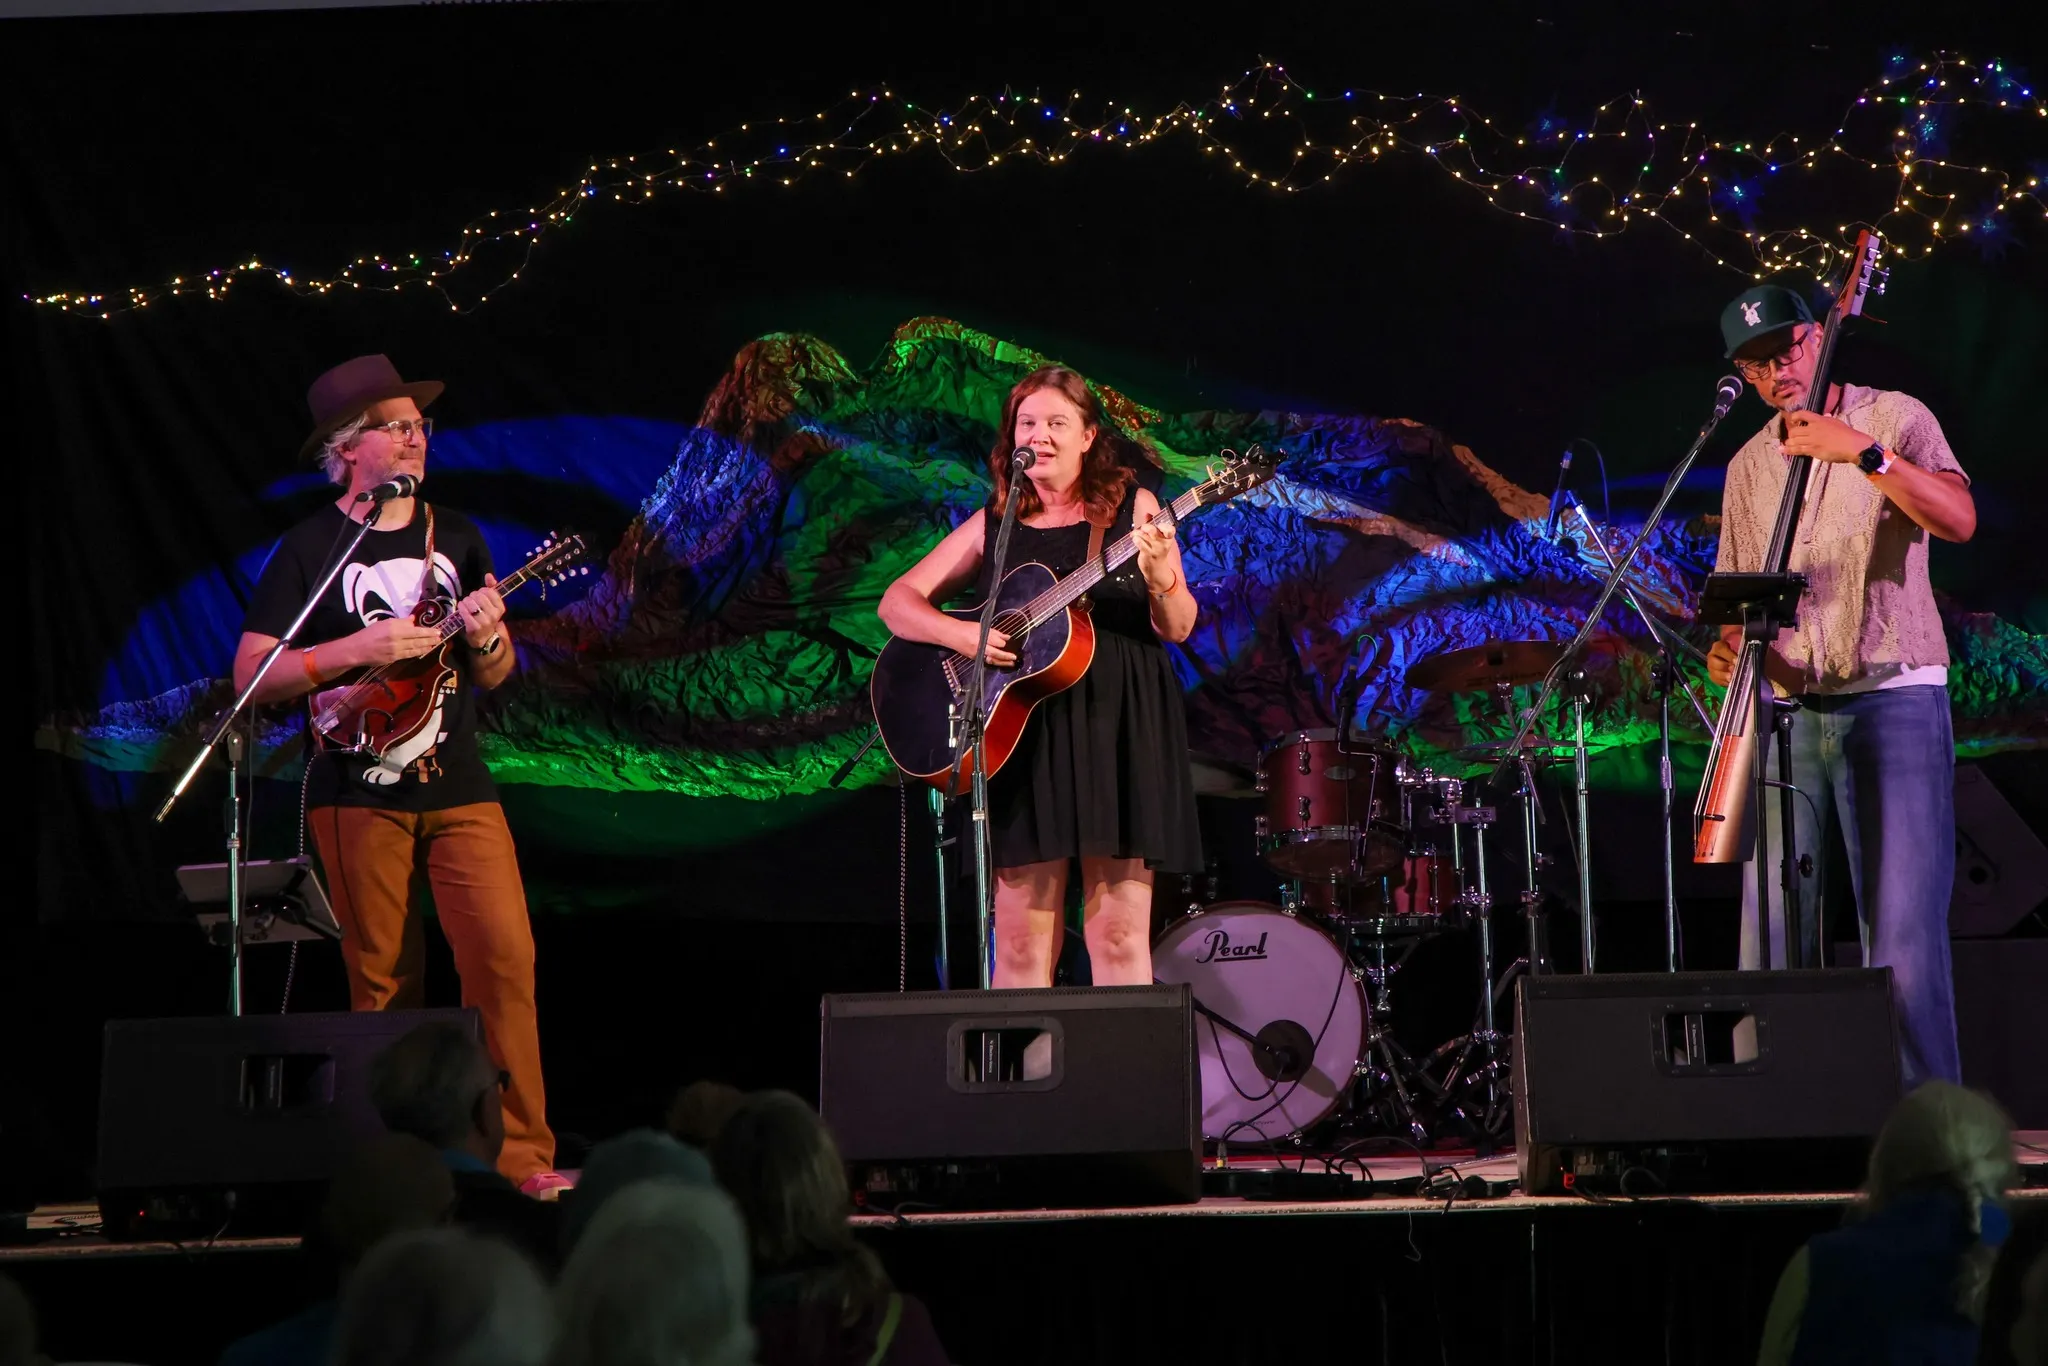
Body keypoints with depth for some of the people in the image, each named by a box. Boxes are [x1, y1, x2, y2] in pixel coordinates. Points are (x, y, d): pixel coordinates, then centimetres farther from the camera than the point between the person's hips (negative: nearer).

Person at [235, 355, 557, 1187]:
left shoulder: (456, 539, 13)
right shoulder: (310, 549, 1)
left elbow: (495, 676, 15)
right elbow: (250, 677, -4)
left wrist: (486, 639, -8)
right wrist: (359, 651, -15)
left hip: (457, 784, 3)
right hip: (358, 792, -3)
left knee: (505, 956, -10)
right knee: (385, 987, -1)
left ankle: (521, 1155, -7)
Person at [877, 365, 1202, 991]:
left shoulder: (1132, 508, 6)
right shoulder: (991, 526, 11)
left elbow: (1178, 629, 2)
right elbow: (897, 602, 9)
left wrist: (1160, 580, -20)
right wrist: (958, 634, -10)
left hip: (1118, 727, -2)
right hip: (1022, 730, 2)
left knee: (1119, 933, -6)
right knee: (1021, 937, -2)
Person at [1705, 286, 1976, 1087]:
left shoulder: (1894, 419, 1)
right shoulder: (1749, 467, 17)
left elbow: (1958, 519, -15)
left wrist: (1862, 452, -24)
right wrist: (1727, 648, -1)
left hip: (1892, 698, -5)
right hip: (1785, 711, 5)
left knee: (1902, 925, -11)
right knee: (1767, 927, 1)